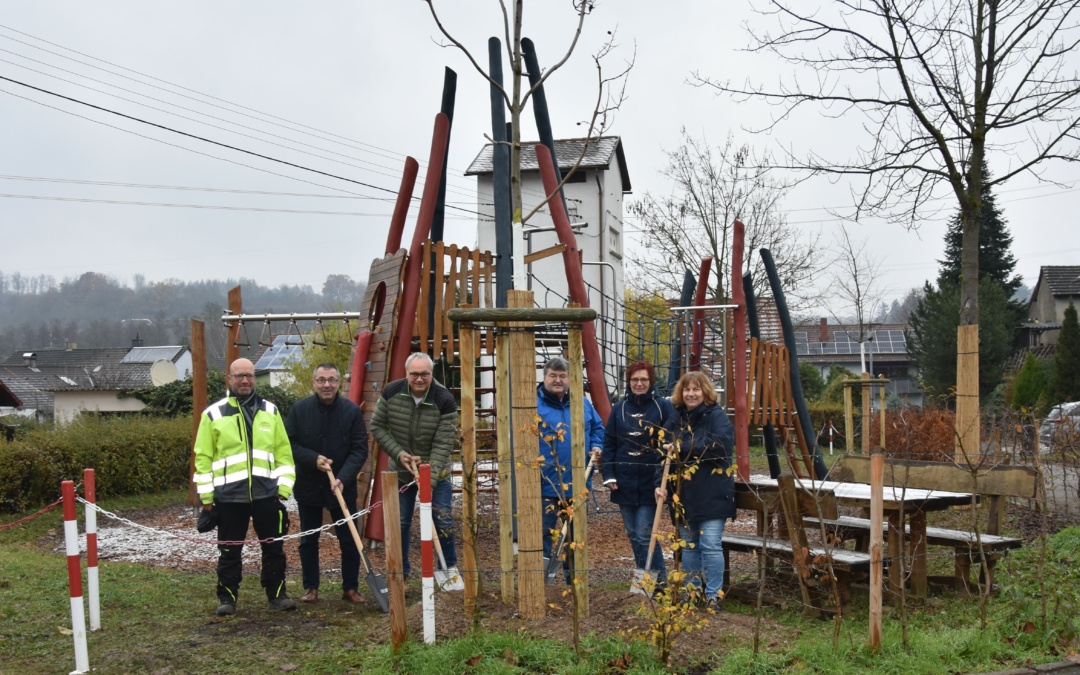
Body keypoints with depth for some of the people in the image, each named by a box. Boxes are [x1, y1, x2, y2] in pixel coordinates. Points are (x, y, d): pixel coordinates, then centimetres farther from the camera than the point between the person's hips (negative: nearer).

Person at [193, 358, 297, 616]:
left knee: (274, 547, 8)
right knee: (229, 550, 6)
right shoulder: (213, 415, 1)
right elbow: (203, 459, 1)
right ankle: (227, 598, 18)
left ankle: (277, 593, 21)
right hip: (229, 496, -2)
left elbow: (284, 452, 10)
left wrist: (285, 486, 2)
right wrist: (206, 496, -2)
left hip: (267, 493, 2)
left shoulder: (270, 411, 9)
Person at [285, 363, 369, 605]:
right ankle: (311, 588, 24)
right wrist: (313, 459, -19)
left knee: (349, 540, 4)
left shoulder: (352, 410, -8)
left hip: (343, 487, -1)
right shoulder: (299, 409, -6)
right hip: (308, 486, 1)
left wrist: (344, 478, -21)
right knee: (308, 540, 11)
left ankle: (350, 588, 17)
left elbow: (360, 449, -9)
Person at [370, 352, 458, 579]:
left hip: (436, 471, -2)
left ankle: (450, 568, 15)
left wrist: (430, 482, -27)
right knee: (400, 523, 7)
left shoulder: (444, 400, -22)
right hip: (400, 471, 2)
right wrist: (399, 453, -14)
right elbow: (377, 427, -2)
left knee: (442, 520, -2)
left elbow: (442, 446, -22)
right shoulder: (391, 393, -14)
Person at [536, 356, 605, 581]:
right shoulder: (534, 403, -7)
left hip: (577, 483, 5)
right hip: (546, 484, -5)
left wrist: (596, 446, 3)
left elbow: (597, 426, 21)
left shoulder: (581, 402, 8)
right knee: (544, 532, -2)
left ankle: (574, 577, 29)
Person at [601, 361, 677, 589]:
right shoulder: (619, 408, 7)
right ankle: (644, 575, 23)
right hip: (624, 483, 4)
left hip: (650, 483, -4)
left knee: (644, 534, -8)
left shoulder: (664, 407, -2)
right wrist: (608, 475, 0)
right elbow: (609, 443, 8)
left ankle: (658, 578, 5)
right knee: (633, 534, 11)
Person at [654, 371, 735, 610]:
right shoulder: (676, 419, 9)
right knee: (688, 545, 12)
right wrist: (660, 484, -5)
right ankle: (692, 592, 23)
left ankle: (714, 595, 4)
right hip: (683, 495, 5)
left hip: (712, 496, -5)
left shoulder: (716, 416, -6)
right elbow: (665, 454, 9)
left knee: (711, 545, -5)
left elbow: (723, 444, -23)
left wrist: (684, 447, -23)